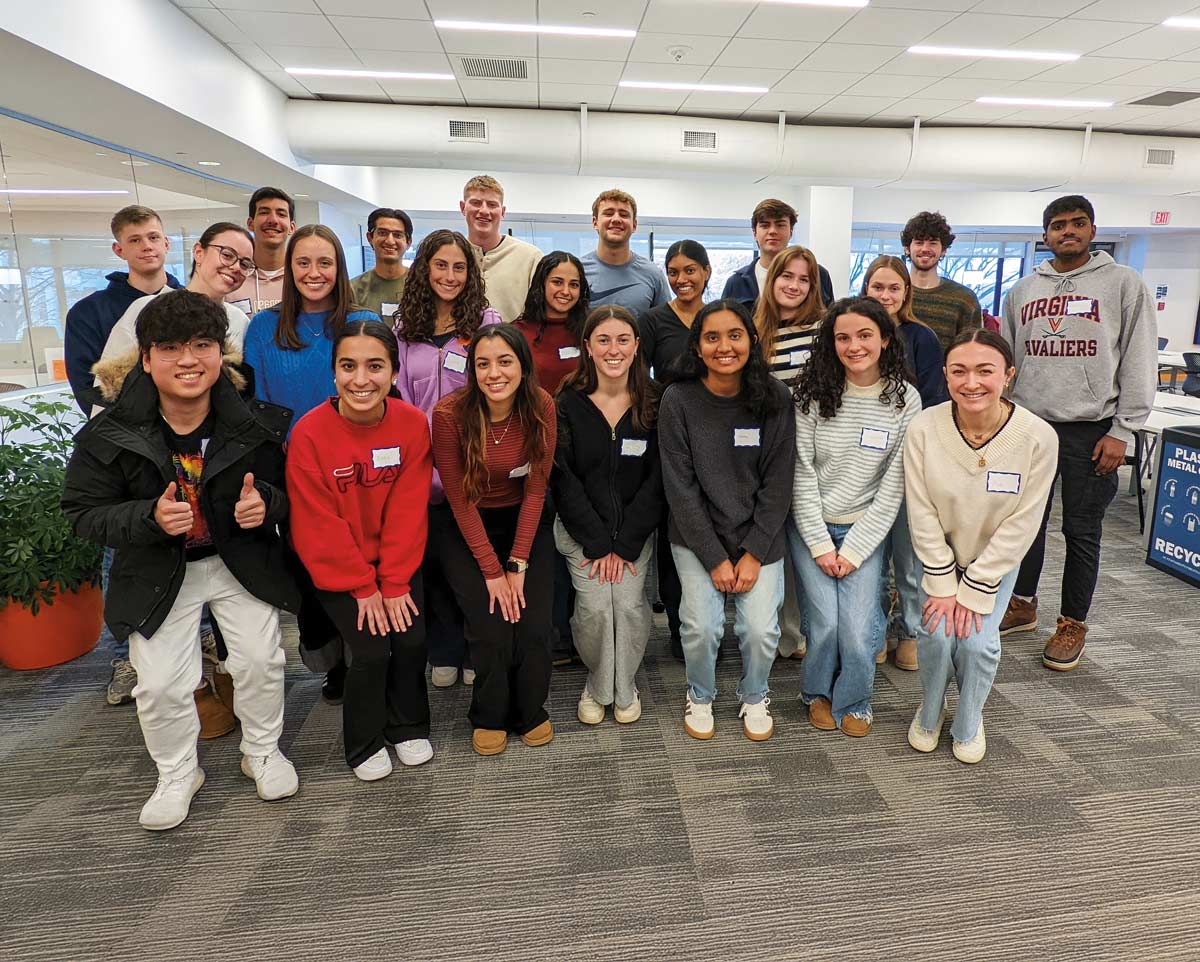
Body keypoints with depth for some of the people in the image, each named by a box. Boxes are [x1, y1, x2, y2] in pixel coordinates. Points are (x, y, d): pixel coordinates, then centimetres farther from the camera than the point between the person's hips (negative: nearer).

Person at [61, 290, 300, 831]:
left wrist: (266, 503, -25)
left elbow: (289, 490, -1)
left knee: (260, 659, -4)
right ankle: (177, 774, 29)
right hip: (158, 573, 0)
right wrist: (150, 518, -26)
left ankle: (262, 751, 25)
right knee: (160, 683, 0)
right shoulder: (107, 435, -13)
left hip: (242, 561, 0)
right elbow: (83, 514, -8)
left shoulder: (254, 424, -13)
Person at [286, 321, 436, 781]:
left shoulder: (413, 423, -11)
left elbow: (407, 510, -9)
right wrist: (363, 586, -13)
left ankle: (409, 727, 20)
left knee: (412, 639, -9)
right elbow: (319, 524, -14)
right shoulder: (309, 433, -18)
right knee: (371, 649, -13)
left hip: (396, 560, 2)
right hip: (336, 567, -2)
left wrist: (394, 582, -12)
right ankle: (364, 744, 16)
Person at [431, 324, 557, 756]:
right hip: (467, 529, -1)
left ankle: (530, 712, 16)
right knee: (491, 627, -15)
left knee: (533, 624, -12)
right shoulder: (450, 413, -19)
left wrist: (517, 565, -12)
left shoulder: (541, 406, -13)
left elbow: (535, 490, -8)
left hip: (525, 522, 2)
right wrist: (492, 571, -16)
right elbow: (461, 501, -14)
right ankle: (489, 717, 13)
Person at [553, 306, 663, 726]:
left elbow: (656, 481, -4)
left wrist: (624, 545, -11)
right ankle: (597, 685, 13)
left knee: (629, 603, -17)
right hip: (581, 529, 0)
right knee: (595, 606, -18)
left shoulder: (654, 404, 0)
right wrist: (599, 543, -13)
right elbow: (563, 480, -6)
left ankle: (624, 687, 12)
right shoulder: (567, 405, -2)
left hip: (637, 529, 1)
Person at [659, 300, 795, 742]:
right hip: (696, 536, -1)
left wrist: (753, 553, -9)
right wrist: (715, 558, -11)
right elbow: (680, 486, -9)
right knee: (702, 626, -13)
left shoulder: (774, 398, -6)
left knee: (761, 629, -9)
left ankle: (754, 696, 25)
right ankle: (700, 695, 21)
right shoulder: (678, 400, -10)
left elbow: (778, 482, -3)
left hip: (760, 536, 1)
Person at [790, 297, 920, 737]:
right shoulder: (814, 393, -5)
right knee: (826, 622, -12)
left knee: (857, 630, -12)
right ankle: (818, 693, 21)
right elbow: (802, 473, -6)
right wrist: (820, 544, -10)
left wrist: (855, 548, -10)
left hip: (866, 530, 0)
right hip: (812, 526, 0)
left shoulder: (906, 399, -4)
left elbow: (894, 485, -5)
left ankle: (853, 701, 20)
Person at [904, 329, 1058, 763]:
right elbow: (922, 514, -15)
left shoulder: (1039, 437, -22)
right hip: (940, 555, 0)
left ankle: (969, 723, 17)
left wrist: (975, 591, -16)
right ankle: (929, 713, 16)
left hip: (996, 560, 0)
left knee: (977, 642, -15)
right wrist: (943, 585, -14)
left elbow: (1020, 525, -17)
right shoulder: (923, 428, -22)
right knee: (937, 634, -17)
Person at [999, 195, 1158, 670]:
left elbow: (1139, 363, -3)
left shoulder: (1124, 283, 0)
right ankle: (1022, 604, 28)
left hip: (1090, 430, -3)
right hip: (1029, 423, 3)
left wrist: (1121, 432, -9)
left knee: (1082, 531, 4)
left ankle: (1073, 623, 19)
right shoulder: (1022, 290, 9)